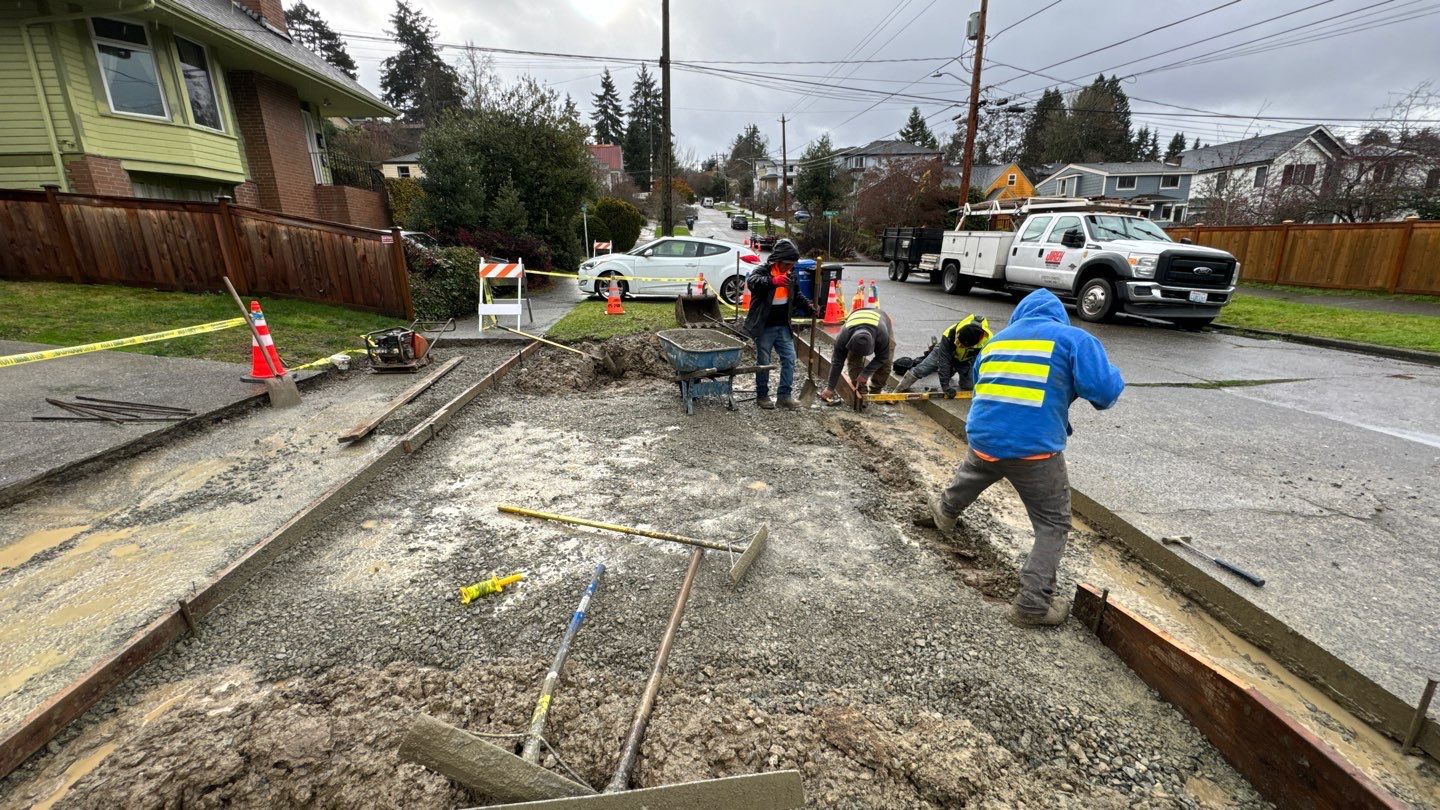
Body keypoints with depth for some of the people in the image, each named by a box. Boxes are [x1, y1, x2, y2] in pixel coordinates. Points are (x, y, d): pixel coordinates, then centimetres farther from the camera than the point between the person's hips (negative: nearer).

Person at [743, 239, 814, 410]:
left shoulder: (790, 274, 8)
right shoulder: (763, 270, -13)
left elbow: (796, 296, 23)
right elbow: (752, 281, -37)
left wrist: (808, 307, 6)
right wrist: (773, 281, -53)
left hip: (783, 326, 6)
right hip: (764, 327, -6)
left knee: (789, 359, 3)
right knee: (763, 362, 3)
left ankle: (785, 395, 12)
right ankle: (762, 395, 17)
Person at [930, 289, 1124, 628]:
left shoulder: (995, 340, 17)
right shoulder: (1073, 338, 1)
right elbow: (1104, 389, -9)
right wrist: (1112, 377, 14)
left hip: (983, 439, 5)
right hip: (1035, 449, -5)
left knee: (971, 475, 37)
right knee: (1053, 525, 11)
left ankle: (946, 511, 64)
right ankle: (1032, 604, 11)